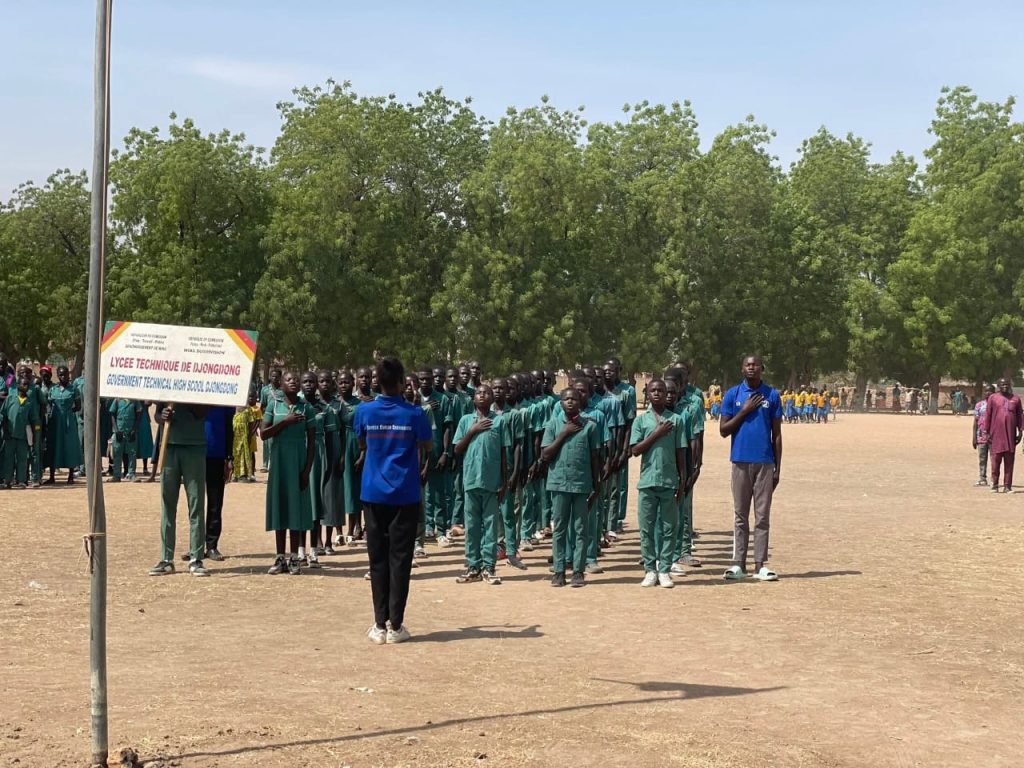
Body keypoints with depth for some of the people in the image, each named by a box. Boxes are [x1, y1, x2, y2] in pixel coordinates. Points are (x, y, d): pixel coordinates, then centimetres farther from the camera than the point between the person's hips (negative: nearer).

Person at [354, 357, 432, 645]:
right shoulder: (414, 413, -7)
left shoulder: (364, 412, -2)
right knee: (400, 559, 2)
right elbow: (427, 448, 6)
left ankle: (380, 625, 7)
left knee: (378, 560, 7)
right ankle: (395, 625, 3)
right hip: (406, 494, -1)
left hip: (374, 493, 1)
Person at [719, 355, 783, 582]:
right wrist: (744, 411, -8)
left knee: (763, 515, 2)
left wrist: (777, 467, 2)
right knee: (741, 515, 4)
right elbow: (723, 430, 2)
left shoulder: (771, 395, 6)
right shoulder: (733, 395, 5)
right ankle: (738, 564, 6)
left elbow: (777, 434, 7)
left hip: (765, 462, 0)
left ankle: (760, 565, 5)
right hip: (741, 461, 0)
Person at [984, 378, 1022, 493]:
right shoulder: (993, 398, 5)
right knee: (996, 460, -1)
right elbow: (988, 415, 4)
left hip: (1010, 435, 2)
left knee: (1009, 461, 3)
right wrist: (986, 432, -1)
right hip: (996, 434, -2)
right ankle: (995, 485, 6)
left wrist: (1020, 432, 4)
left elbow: (1020, 415, 11)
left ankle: (1008, 486, 7)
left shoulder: (1015, 399, 10)